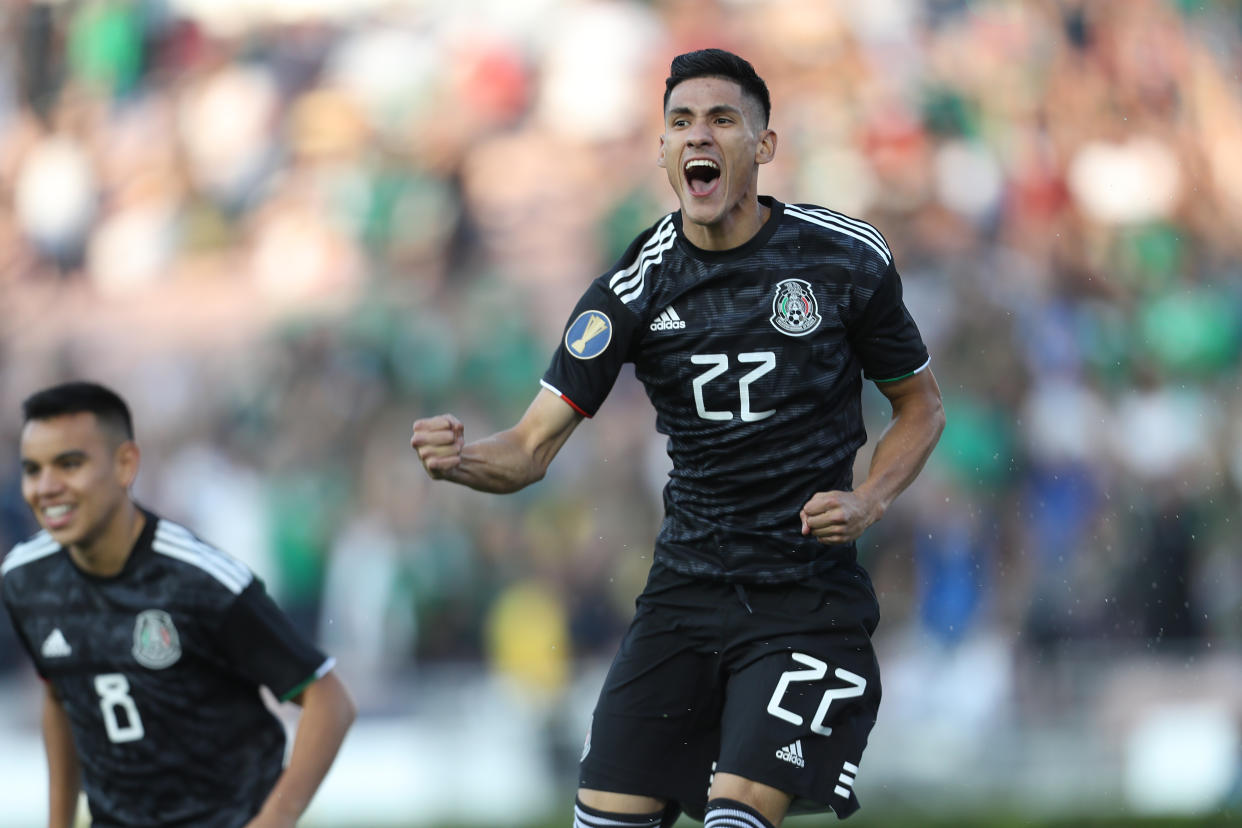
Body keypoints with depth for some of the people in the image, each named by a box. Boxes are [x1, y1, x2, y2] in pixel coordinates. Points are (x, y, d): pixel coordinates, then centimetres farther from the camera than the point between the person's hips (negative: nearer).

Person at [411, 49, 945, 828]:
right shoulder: (635, 288, -1)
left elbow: (921, 405, 10)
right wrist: (461, 459, -26)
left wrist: (868, 503, -9)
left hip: (810, 595, -3)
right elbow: (534, 445, -4)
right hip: (688, 585, 3)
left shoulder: (849, 259, -3)